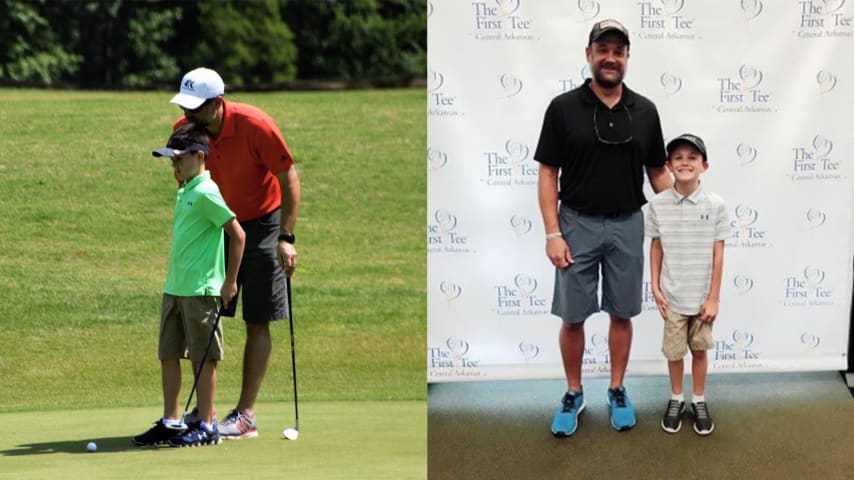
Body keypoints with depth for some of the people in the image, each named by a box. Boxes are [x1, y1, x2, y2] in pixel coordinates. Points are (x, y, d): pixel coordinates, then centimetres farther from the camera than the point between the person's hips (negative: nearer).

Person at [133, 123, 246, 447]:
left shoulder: (206, 193, -13)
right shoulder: (184, 192, 14)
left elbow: (237, 234, -15)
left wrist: (230, 282, -13)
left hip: (200, 290, -9)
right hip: (174, 287, 9)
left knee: (203, 357, -1)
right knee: (168, 355, 9)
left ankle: (205, 426, 5)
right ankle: (170, 422, 16)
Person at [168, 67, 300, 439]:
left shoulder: (254, 125, -23)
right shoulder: (184, 130, -10)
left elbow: (289, 179, -16)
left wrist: (286, 238, -21)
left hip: (262, 224, -5)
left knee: (257, 323, -4)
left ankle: (246, 414, -1)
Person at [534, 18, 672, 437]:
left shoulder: (644, 111, 0)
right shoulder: (563, 108, -7)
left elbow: (658, 172, 7)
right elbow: (547, 174, -6)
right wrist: (552, 234, -13)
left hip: (627, 225, 2)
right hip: (578, 225, -2)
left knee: (622, 313, 9)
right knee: (572, 317, 3)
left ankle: (617, 391, 22)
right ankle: (573, 394, 17)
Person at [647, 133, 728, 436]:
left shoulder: (715, 205, -10)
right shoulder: (658, 204, -8)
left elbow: (718, 255, -6)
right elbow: (656, 247, 1)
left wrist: (714, 297, -5)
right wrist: (655, 287, -1)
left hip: (702, 296, 0)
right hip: (672, 295, 0)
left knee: (700, 349, 13)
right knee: (674, 351, 11)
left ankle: (699, 402, 29)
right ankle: (676, 400, 30)